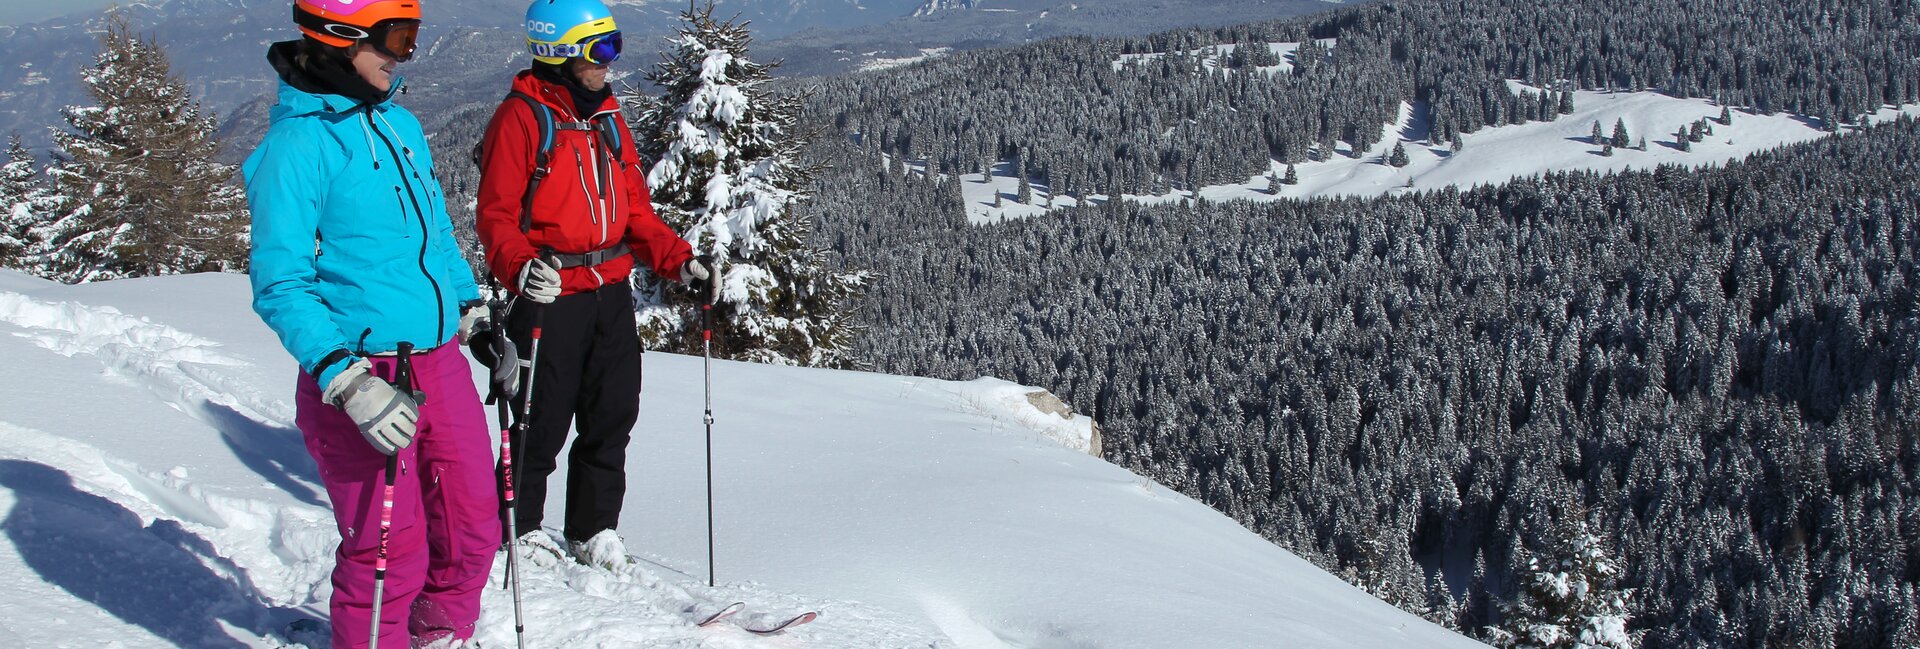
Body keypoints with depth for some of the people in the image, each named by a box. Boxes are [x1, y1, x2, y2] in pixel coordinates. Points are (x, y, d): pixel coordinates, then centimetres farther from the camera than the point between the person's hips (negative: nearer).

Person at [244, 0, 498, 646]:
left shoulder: (400, 124, 10)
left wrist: (477, 318, 22)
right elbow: (279, 285, -16)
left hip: (440, 364, 7)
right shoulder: (296, 143, -13)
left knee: (473, 531, 13)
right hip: (362, 377, -7)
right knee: (391, 554, -1)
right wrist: (347, 381, -25)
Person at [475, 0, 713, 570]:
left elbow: (635, 210, 17)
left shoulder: (607, 118, 15)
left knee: (613, 415, 9)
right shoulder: (522, 117, -7)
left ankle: (595, 528, 22)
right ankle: (521, 526, 20)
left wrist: (680, 261, 3)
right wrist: (521, 268, -30)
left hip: (612, 293, 7)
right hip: (549, 296, -7)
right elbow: (496, 214, -12)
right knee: (543, 422, 1)